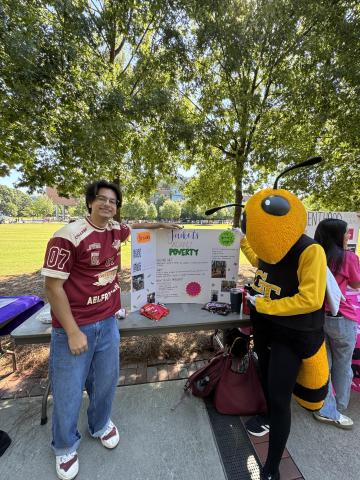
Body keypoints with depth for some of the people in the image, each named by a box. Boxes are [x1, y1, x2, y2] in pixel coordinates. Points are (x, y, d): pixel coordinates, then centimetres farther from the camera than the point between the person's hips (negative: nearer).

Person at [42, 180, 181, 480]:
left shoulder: (116, 230, 1)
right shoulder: (68, 237, -19)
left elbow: (134, 226, 26)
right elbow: (53, 286, -17)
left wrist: (161, 225, 29)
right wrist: (72, 332, -16)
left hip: (108, 322, 6)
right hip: (75, 326, -5)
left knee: (107, 380, 21)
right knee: (68, 390, 14)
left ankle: (100, 425, 51)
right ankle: (65, 447, 45)